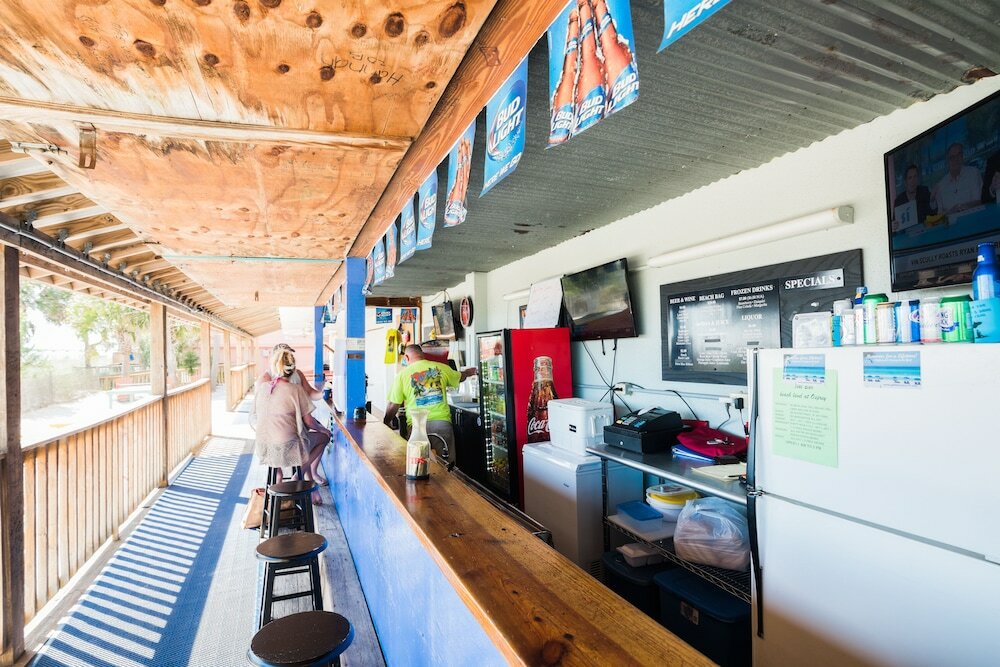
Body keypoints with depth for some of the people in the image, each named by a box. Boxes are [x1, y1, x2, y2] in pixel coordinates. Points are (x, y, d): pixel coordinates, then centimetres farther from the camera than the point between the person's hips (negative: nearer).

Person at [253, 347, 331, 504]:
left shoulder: (260, 387, 1)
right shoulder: (296, 389, -12)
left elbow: (258, 415, 13)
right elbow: (309, 422, -6)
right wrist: (322, 429, 14)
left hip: (263, 449, 6)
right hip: (285, 449, -6)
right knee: (324, 436, 18)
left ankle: (312, 488, 32)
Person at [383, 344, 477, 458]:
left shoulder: (402, 374, 2)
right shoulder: (441, 368, 9)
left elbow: (393, 406, 1)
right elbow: (460, 377, 28)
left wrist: (384, 426, 17)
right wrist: (470, 371, 51)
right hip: (442, 422, 1)